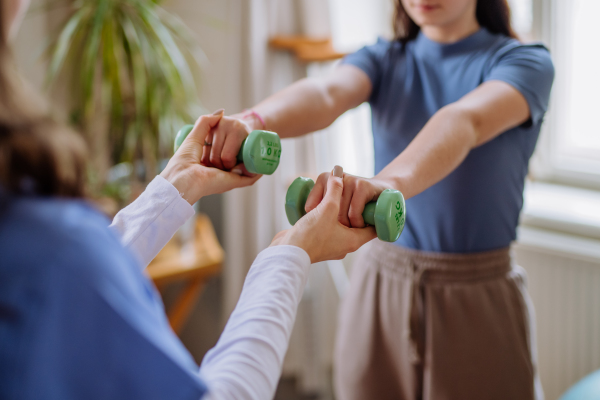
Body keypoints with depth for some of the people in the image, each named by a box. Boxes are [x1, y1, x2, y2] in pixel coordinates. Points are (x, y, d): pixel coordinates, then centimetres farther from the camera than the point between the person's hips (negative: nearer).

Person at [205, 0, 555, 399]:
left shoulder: (524, 61, -7)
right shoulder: (383, 60, 4)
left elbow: (466, 121, -29)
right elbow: (326, 93, -19)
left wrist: (390, 181, -50)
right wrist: (253, 120, -42)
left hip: (478, 297, -2)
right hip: (381, 285, 3)